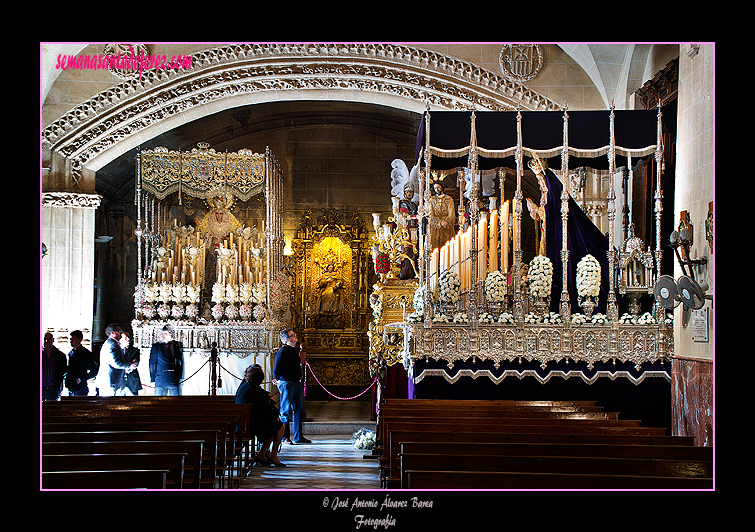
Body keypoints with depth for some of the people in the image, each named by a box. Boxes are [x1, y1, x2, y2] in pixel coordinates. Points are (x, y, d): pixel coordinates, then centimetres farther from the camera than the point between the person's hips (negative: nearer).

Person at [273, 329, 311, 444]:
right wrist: (280, 381, -1)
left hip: (297, 383, 9)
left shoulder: (295, 350, 13)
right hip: (287, 384, -9)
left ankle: (298, 437, 19)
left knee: (299, 411, 11)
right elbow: (276, 370, -13)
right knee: (285, 412, -1)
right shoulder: (283, 351, -14)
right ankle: (284, 437, 7)